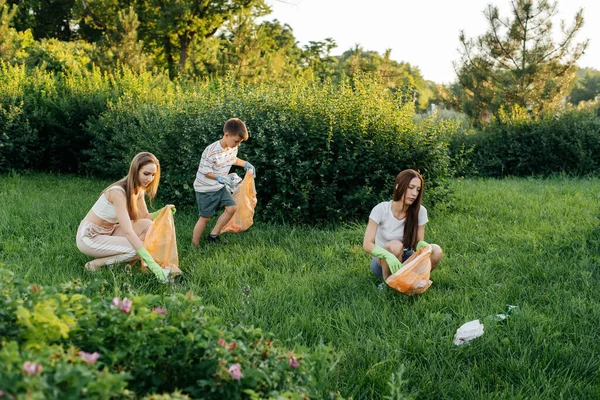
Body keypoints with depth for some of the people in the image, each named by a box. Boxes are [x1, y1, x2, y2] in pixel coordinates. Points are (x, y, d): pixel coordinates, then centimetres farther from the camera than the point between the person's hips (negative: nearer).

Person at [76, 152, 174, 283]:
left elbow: (145, 217, 8)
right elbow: (128, 232, -36)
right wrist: (151, 263, -42)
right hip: (89, 237, -8)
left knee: (147, 225, -9)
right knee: (139, 248, -21)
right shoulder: (118, 192, -28)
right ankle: (97, 264, -10)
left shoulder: (139, 190, -2)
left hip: (108, 232, 8)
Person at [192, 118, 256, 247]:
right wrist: (218, 177, -39)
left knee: (232, 208, -3)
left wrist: (245, 164, 8)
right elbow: (205, 171, -24)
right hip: (206, 189, -7)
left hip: (220, 187, 7)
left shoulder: (233, 148, -5)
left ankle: (213, 235, 10)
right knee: (205, 217, -1)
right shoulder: (211, 151, -29)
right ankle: (194, 246, 13)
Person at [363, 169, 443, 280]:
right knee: (395, 246, -36)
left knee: (436, 251, -25)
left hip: (406, 259, 3)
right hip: (383, 261, -3)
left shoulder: (420, 211, -11)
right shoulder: (381, 209, -19)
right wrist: (387, 254, -45)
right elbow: (367, 244, -24)